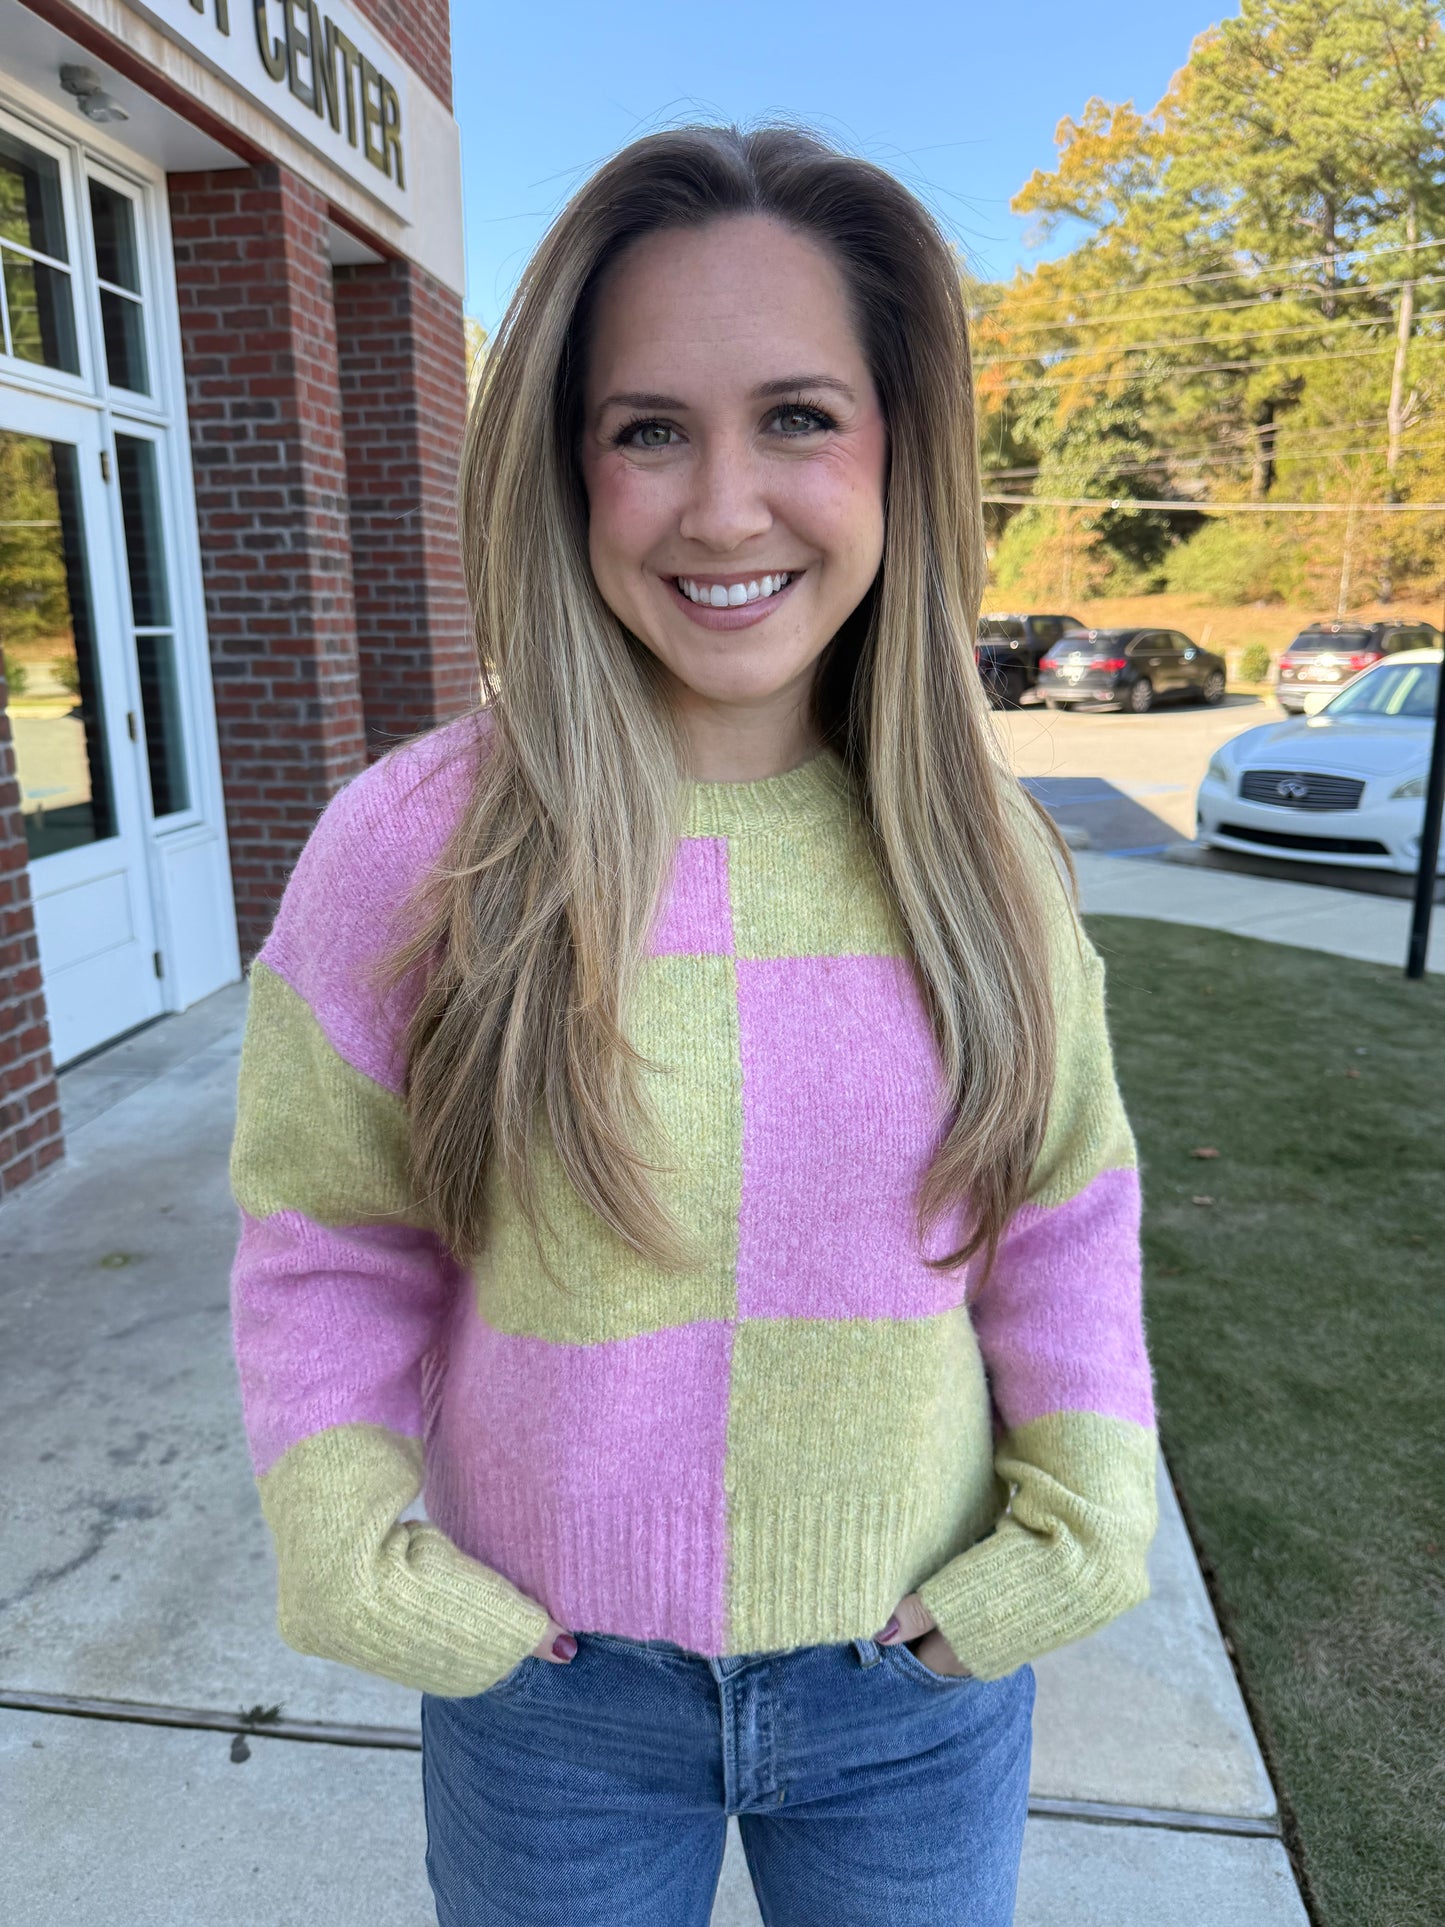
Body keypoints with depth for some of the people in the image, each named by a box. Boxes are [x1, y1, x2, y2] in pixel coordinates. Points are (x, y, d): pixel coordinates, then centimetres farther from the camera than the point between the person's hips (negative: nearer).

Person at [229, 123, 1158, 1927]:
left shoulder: (978, 849, -10)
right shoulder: (410, 845, -17)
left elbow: (1065, 1214, 1)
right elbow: (327, 1250, -5)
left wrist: (1082, 1525, -7)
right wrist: (355, 1562, -12)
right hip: (550, 1688, -1)